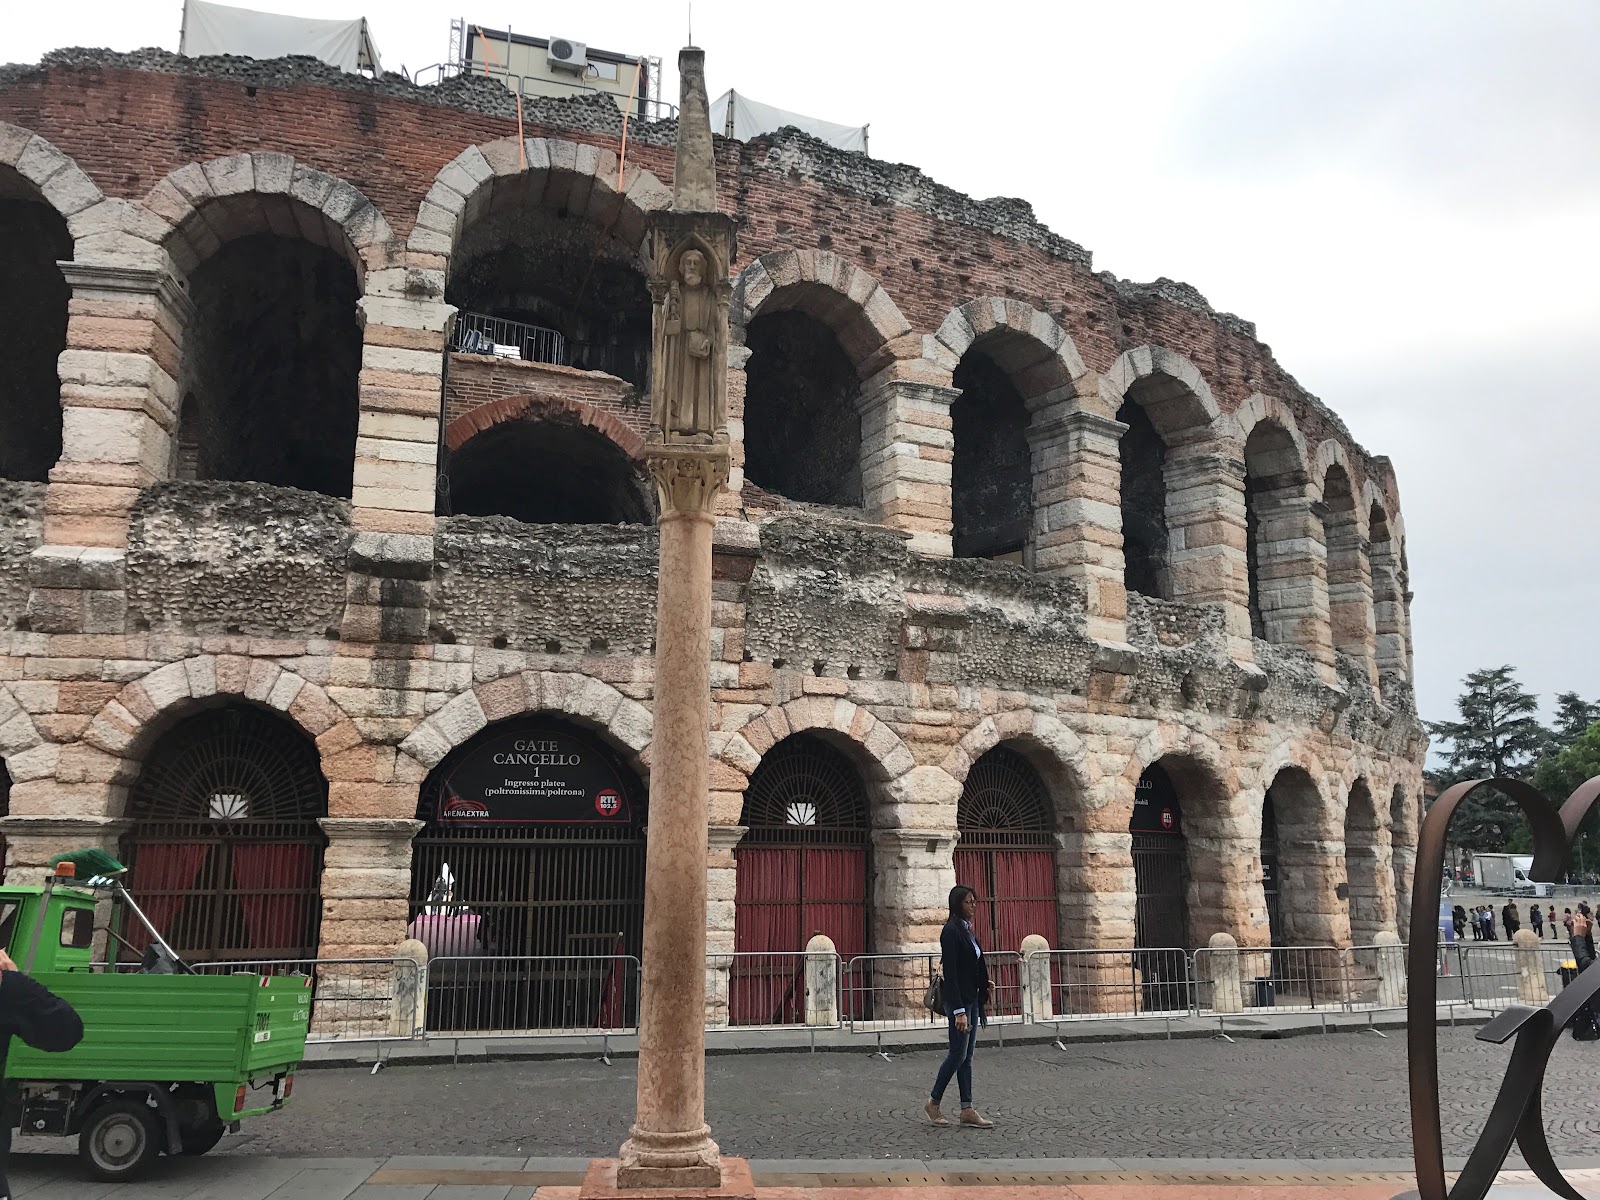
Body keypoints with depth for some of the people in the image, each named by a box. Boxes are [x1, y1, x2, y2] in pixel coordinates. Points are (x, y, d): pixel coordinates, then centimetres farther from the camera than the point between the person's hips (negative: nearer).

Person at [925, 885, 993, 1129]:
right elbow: (950, 973, -20)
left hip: (972, 999, 9)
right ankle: (933, 1103, 12)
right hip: (958, 1000, -9)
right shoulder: (951, 931, -16)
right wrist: (959, 1011, -23)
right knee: (958, 1054, -2)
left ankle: (967, 1110, 12)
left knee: (967, 1056, 9)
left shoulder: (967, 930, 12)